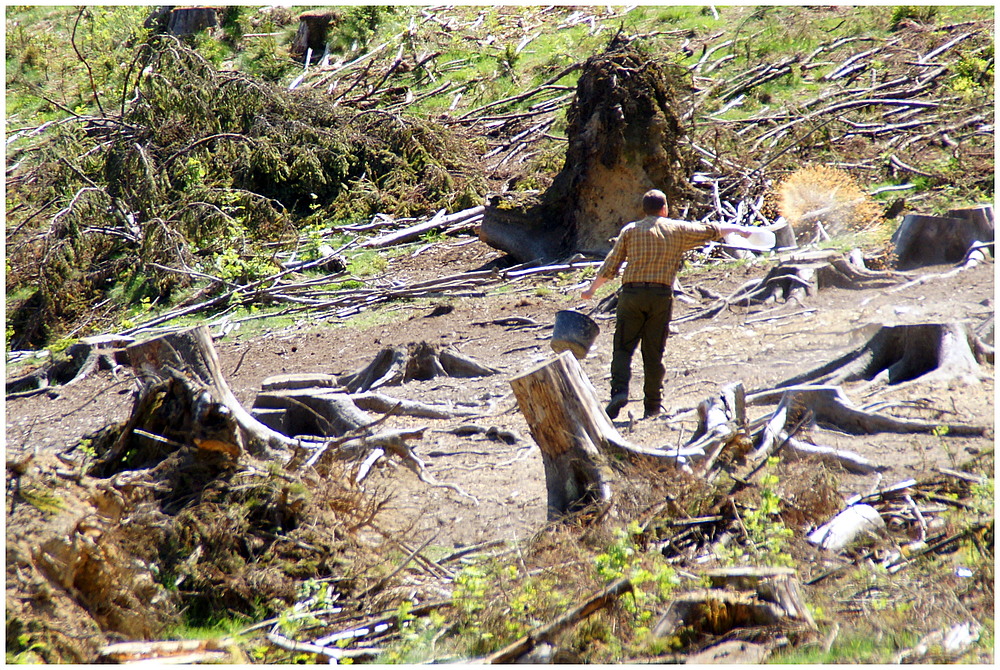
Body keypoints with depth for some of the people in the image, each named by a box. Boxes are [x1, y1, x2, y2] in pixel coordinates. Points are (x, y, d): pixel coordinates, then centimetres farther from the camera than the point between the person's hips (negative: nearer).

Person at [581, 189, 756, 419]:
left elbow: (610, 266, 5)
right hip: (661, 295, 1)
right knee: (654, 353, 6)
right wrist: (738, 229, 37)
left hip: (632, 294, -1)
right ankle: (652, 407, 7)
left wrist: (591, 289, 16)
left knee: (623, 348, 1)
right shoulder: (678, 230, 9)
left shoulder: (630, 230, 7)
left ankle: (620, 390, -20)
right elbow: (710, 231, 22)